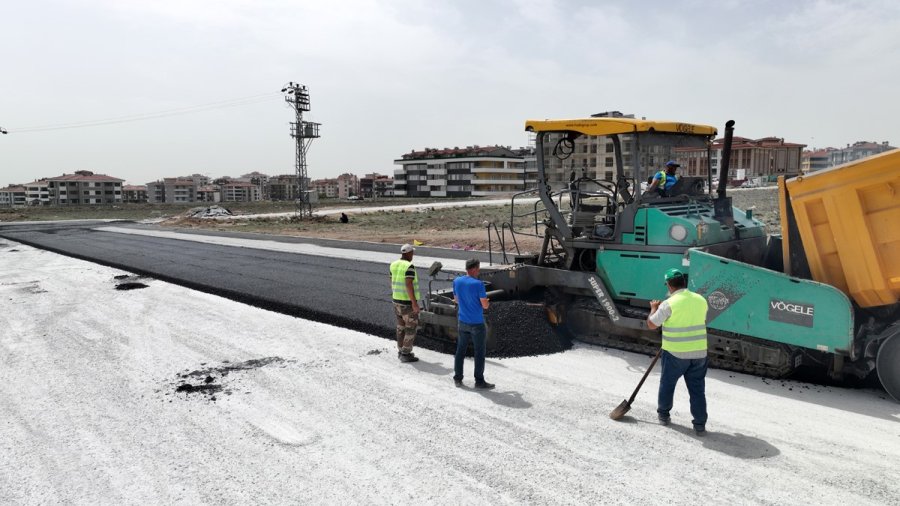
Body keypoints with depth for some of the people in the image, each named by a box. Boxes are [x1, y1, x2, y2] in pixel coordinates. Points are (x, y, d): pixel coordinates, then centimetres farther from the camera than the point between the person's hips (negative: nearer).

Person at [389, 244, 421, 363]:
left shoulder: (394, 264, 4)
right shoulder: (409, 266, -20)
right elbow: (408, 285, -26)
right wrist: (414, 303, -24)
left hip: (397, 299, 8)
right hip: (408, 301, -8)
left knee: (401, 326, 16)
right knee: (411, 327, 2)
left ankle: (401, 351, 23)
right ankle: (406, 354, 4)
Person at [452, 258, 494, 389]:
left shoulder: (457, 281, -1)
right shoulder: (478, 284, -20)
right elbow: (485, 305, -16)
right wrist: (484, 300, 6)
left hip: (463, 322, 6)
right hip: (477, 324, -6)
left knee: (461, 349, 15)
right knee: (479, 352, 5)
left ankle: (457, 378, 20)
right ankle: (479, 381, 11)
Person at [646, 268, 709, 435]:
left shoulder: (669, 304, -16)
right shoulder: (701, 299, 1)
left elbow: (651, 324, -8)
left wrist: (654, 308, 11)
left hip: (675, 353, -4)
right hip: (699, 352, 4)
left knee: (667, 384, 17)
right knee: (697, 388, 10)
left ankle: (663, 414, 31)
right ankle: (700, 424, 11)